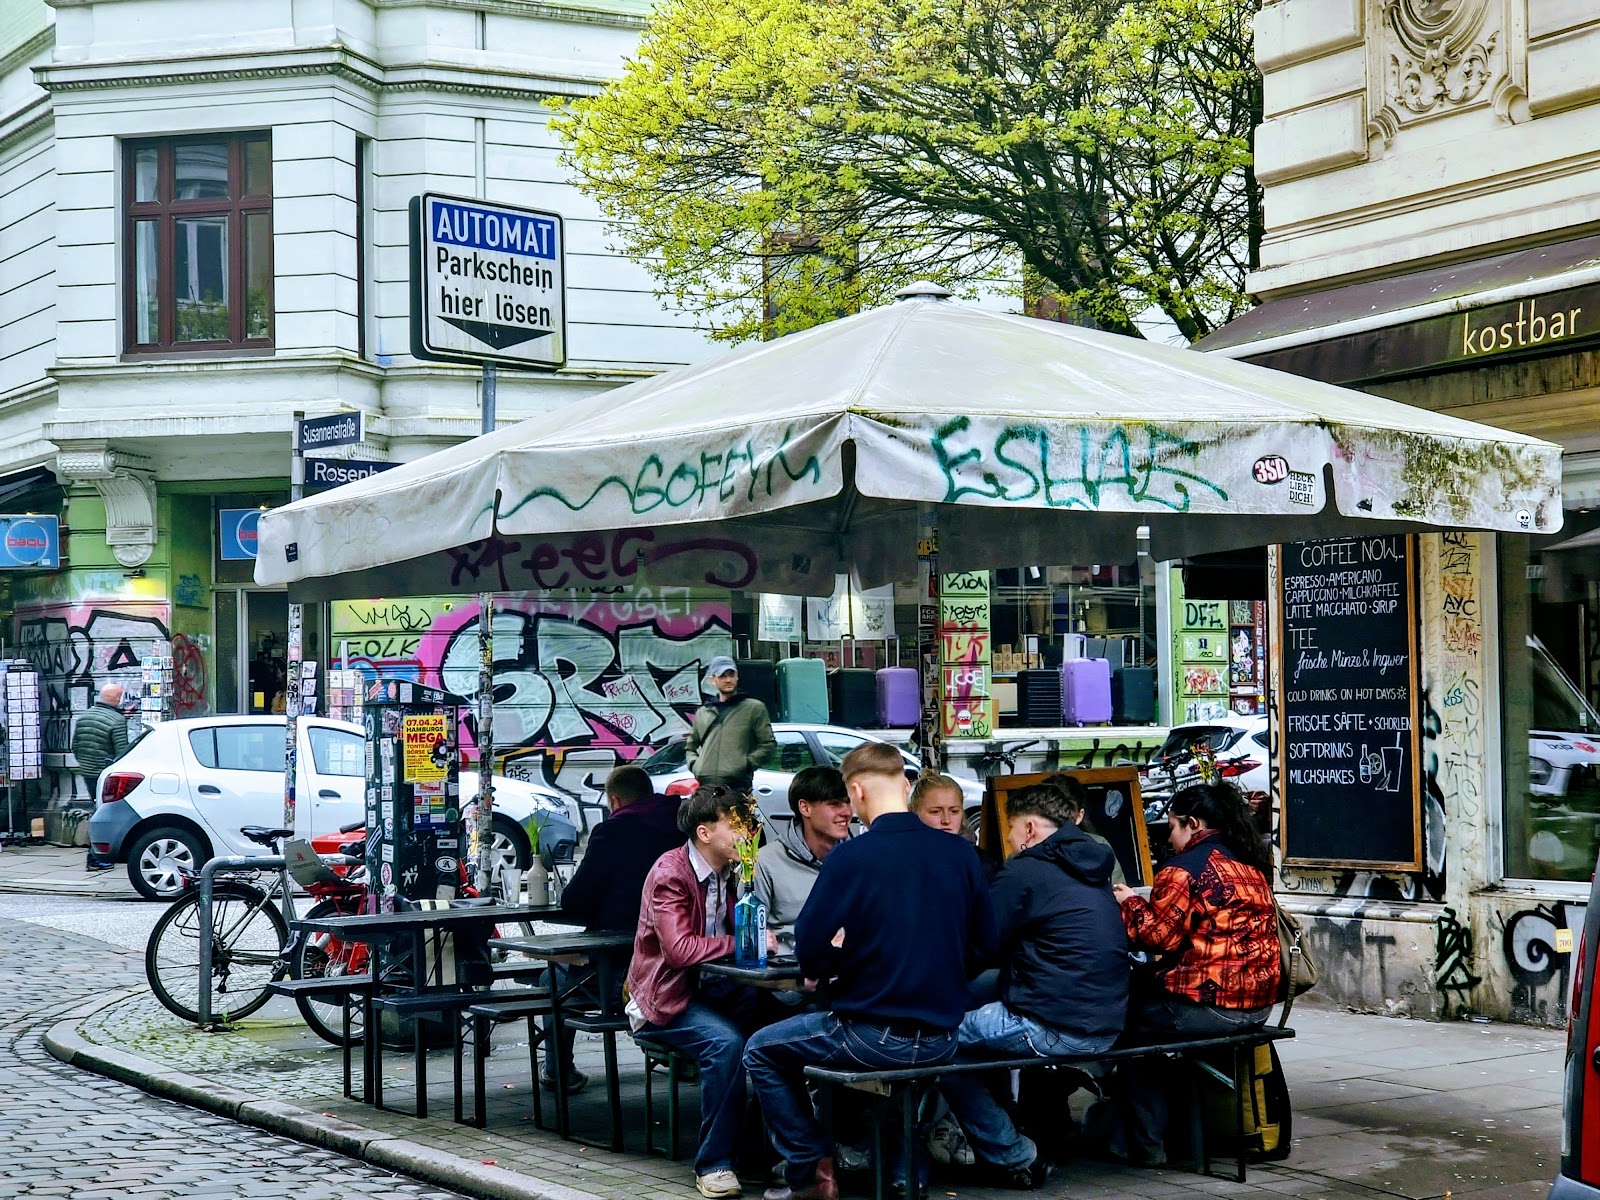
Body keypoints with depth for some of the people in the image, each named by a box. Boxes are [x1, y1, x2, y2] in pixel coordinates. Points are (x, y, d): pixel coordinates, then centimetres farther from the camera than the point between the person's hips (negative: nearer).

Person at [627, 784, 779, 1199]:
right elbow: (678, 948, -27)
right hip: (666, 998, -7)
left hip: (713, 988, 7)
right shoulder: (670, 873, -15)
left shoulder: (728, 872, 9)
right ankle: (714, 1164, -22)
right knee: (725, 1042, -33)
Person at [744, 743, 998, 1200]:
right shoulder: (959, 853, -3)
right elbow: (982, 948, 5)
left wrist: (834, 965, 9)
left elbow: (810, 953, -12)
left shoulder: (849, 857, -16)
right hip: (941, 1040, 5)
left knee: (761, 1052, 18)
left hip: (877, 1039, -5)